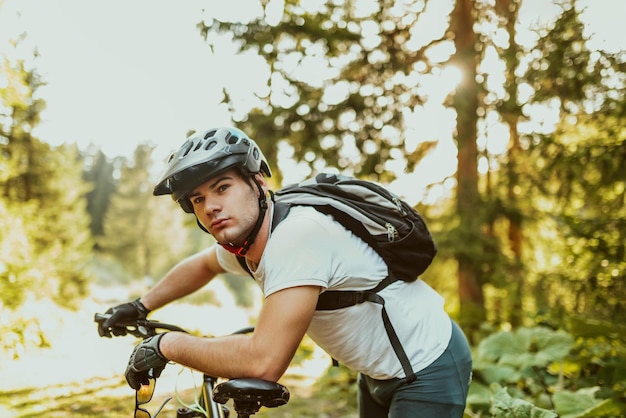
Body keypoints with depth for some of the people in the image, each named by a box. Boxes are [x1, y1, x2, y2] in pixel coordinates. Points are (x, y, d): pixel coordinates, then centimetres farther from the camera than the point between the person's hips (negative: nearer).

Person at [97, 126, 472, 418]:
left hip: (429, 368, -8)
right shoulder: (242, 239, -5)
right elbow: (202, 265, 20)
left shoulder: (297, 236, -33)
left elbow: (264, 361, -38)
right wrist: (140, 307, 21)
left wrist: (167, 344, -26)